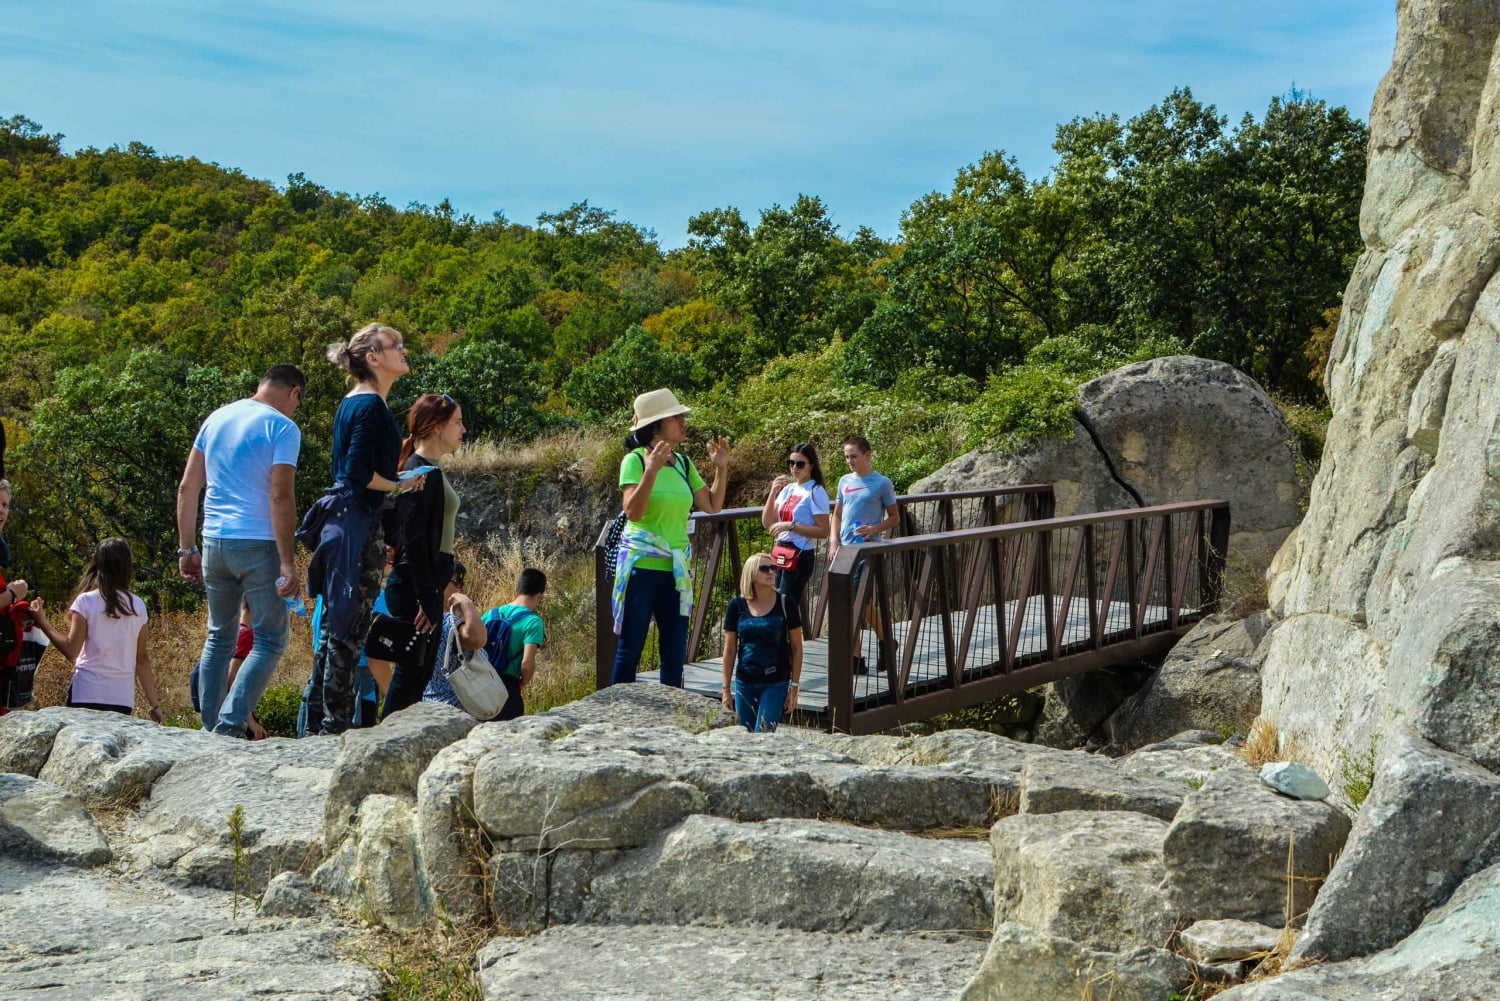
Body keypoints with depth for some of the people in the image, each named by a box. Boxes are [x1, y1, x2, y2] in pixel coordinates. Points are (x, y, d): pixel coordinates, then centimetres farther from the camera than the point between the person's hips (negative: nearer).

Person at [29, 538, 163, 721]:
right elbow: (142, 660, 8)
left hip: (88, 693, -3)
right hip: (123, 697, 3)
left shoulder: (86, 602, -3)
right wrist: (155, 704, 12)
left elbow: (71, 650, -7)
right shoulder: (138, 606, 7)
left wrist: (42, 623, 4)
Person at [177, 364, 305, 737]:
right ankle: (230, 726, -12)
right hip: (258, 545, -6)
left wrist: (186, 548, 17)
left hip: (215, 543, 6)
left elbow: (187, 488, 13)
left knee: (220, 638, 17)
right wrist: (288, 564, -16)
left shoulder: (216, 418, 13)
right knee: (270, 641, 1)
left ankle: (209, 731, 16)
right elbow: (281, 497, -15)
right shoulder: (282, 427, -7)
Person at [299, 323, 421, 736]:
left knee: (336, 623, 14)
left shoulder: (351, 403, 16)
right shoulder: (372, 406, -14)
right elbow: (358, 474, -20)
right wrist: (401, 485, -9)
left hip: (339, 517, 10)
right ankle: (336, 722, -2)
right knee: (350, 627, -5)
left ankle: (322, 715, 20)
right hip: (358, 522, -10)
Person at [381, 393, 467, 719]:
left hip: (424, 582, 10)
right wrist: (427, 600, -21)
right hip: (415, 585, -10)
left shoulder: (430, 470, 16)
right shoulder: (420, 472, -14)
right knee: (413, 671, -6)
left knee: (419, 669, 12)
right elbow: (413, 540, -19)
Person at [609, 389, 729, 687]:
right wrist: (651, 471, -28)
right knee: (629, 651, 0)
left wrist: (721, 468, 2)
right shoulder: (635, 460, -8)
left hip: (676, 570, 6)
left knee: (675, 653, 9)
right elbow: (632, 512, -19)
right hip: (641, 566, -6)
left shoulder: (683, 463, 9)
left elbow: (712, 506, 12)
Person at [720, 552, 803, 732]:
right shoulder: (737, 606, -1)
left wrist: (794, 687, -3)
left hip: (776, 684, -2)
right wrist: (726, 688, 5)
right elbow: (730, 649, 5)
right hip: (745, 683, 2)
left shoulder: (785, 604, -6)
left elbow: (796, 647, -1)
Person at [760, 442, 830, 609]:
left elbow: (823, 531, -14)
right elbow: (767, 522, 8)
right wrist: (773, 492, -4)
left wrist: (791, 526, -21)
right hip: (781, 553, 7)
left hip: (801, 556, -7)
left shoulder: (816, 492, -10)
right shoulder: (788, 489, 10)